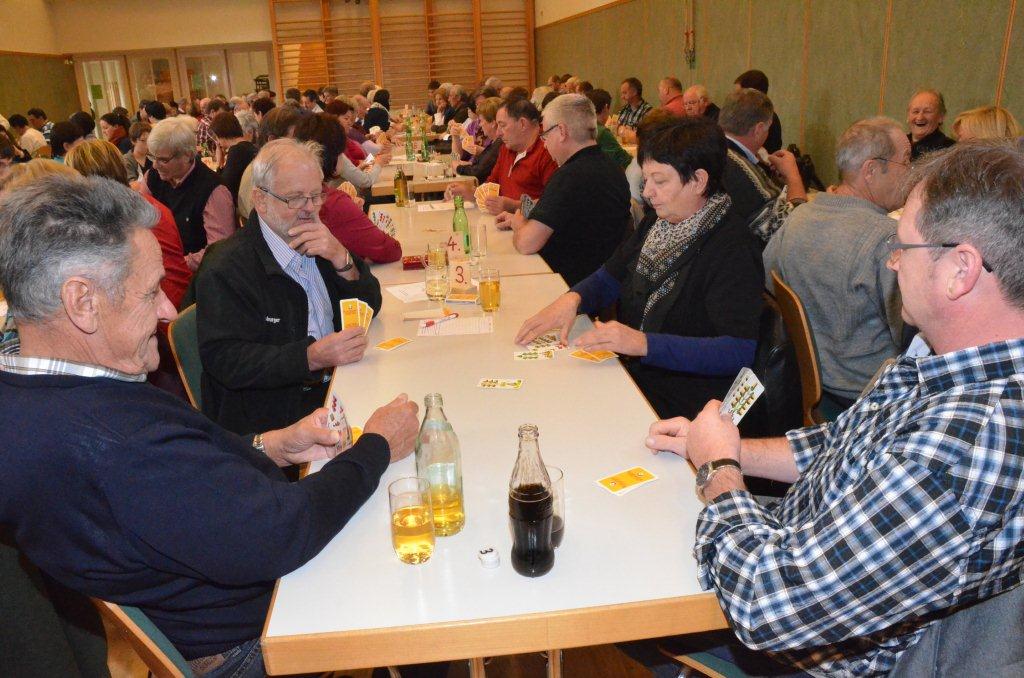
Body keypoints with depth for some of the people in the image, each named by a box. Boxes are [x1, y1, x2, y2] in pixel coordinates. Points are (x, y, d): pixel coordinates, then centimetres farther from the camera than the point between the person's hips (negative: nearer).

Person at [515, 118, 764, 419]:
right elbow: (609, 278, 18)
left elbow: (741, 351, -25)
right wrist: (572, 299, -5)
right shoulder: (656, 224, 9)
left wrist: (644, 344, -33)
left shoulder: (732, 249, -17)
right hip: (627, 373, 7)